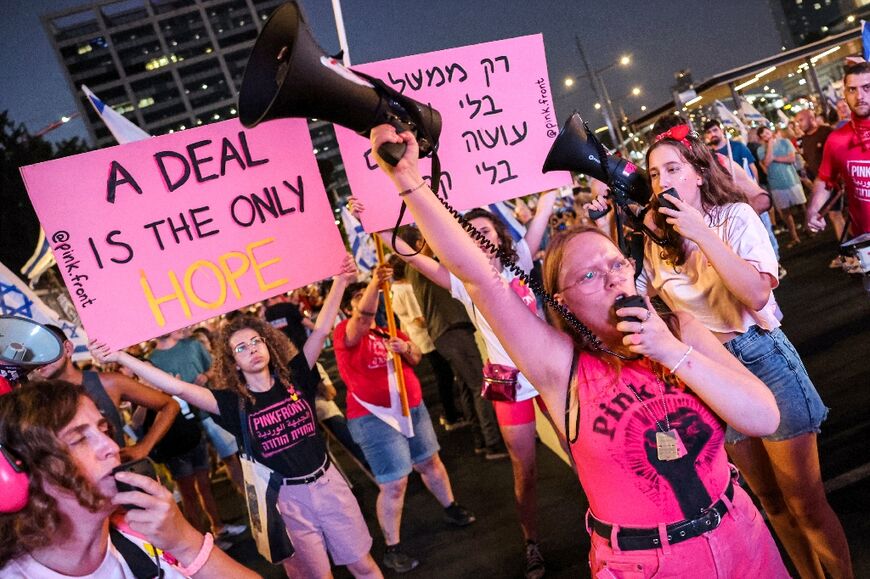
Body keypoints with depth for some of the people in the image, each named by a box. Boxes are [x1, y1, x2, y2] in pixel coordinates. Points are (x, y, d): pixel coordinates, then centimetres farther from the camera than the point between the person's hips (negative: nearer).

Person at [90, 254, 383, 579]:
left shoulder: (293, 378, -4)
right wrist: (119, 356, -27)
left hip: (327, 482, 1)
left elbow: (321, 329, -9)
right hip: (286, 497, -1)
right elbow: (178, 387, -19)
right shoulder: (233, 402, -9)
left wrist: (341, 281, -16)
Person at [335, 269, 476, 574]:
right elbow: (363, 318, -32)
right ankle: (392, 548, 13)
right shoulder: (345, 333, -9)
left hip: (413, 407, 7)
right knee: (394, 484, -4)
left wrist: (406, 347, -21)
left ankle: (451, 508, 44)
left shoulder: (389, 329, 13)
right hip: (374, 417, -7)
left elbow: (416, 357, 2)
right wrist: (375, 282, -46)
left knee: (430, 461, 21)